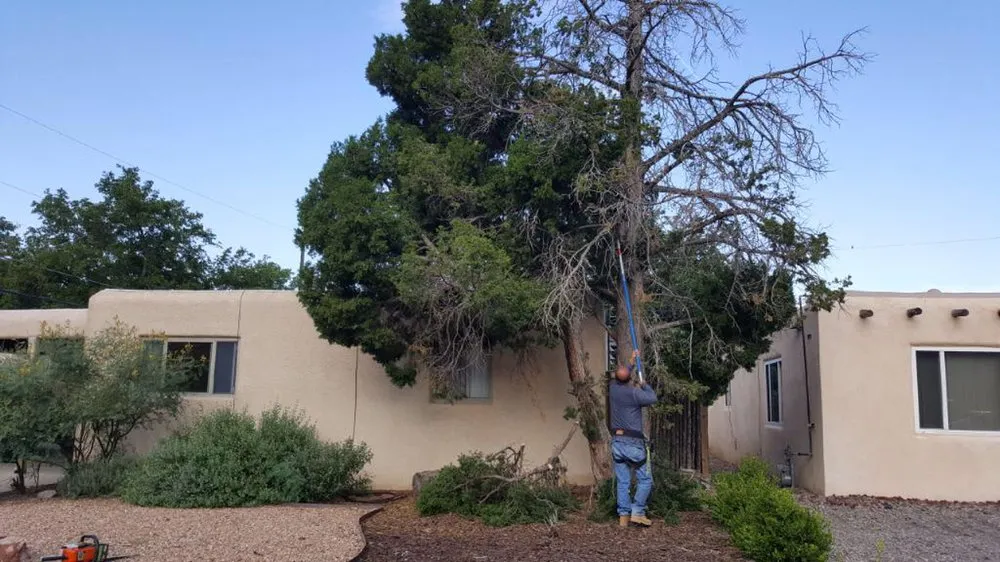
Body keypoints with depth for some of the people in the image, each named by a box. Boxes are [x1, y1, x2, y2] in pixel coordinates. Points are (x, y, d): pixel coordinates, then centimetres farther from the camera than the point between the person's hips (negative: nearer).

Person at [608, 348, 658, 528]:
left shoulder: (613, 388, 3)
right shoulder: (634, 392, -14)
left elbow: (620, 379, 26)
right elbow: (653, 399, -2)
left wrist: (632, 361, 33)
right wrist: (644, 385, 14)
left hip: (616, 442, 6)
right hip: (633, 442, -5)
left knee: (622, 482, 8)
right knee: (645, 479, 6)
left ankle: (623, 516, 6)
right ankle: (637, 512, -2)